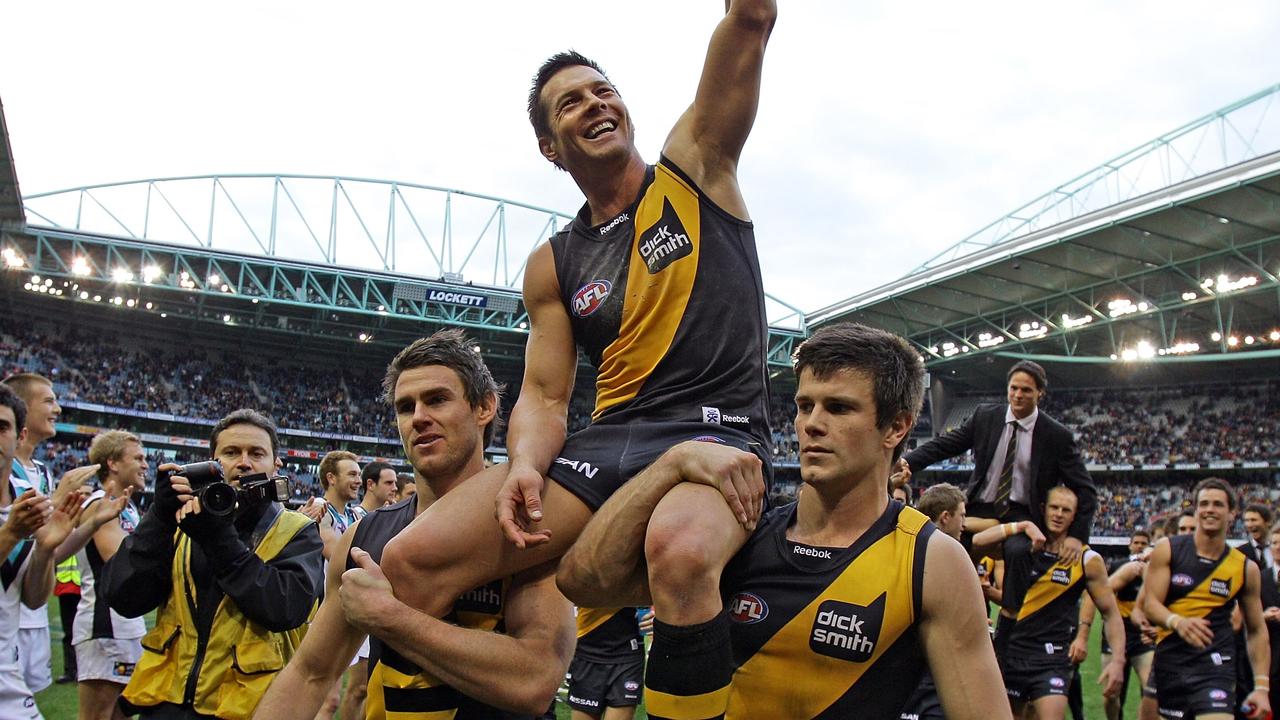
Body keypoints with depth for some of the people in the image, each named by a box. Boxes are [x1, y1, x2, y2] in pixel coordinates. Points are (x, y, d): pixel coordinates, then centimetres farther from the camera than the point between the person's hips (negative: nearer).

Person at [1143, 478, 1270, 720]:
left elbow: (1257, 631, 11)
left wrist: (1262, 687, 4)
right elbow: (1151, 604, -6)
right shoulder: (1167, 551, -1)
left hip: (1215, 664, 0)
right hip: (1169, 660, 1)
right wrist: (1178, 622, -28)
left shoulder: (1246, 568, 4)